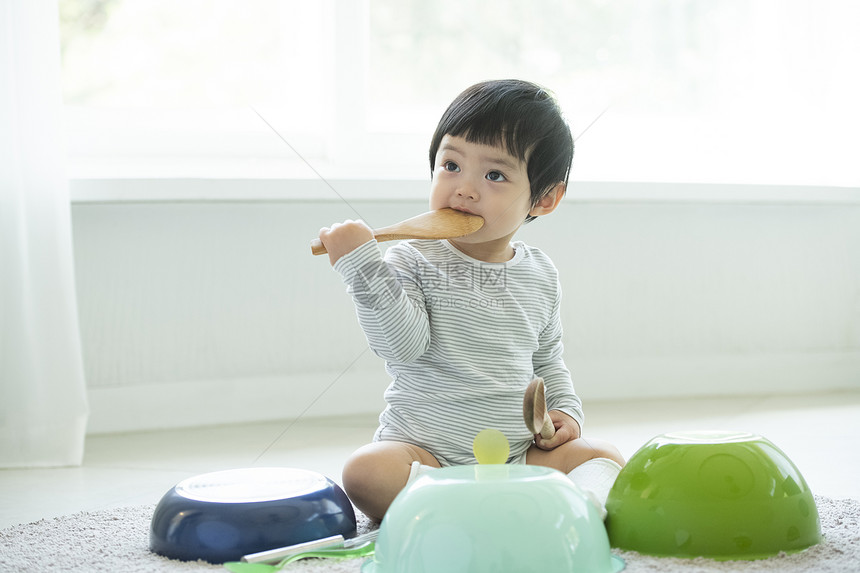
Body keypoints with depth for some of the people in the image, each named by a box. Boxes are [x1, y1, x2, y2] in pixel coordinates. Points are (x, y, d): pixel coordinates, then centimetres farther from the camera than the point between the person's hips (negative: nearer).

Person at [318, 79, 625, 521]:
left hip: (518, 453, 4)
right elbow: (402, 345, -21)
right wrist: (362, 267, -29)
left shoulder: (541, 276, 8)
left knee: (603, 457, -12)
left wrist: (565, 410, 5)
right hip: (423, 452, -4)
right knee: (365, 471, -32)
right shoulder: (413, 264, -5)